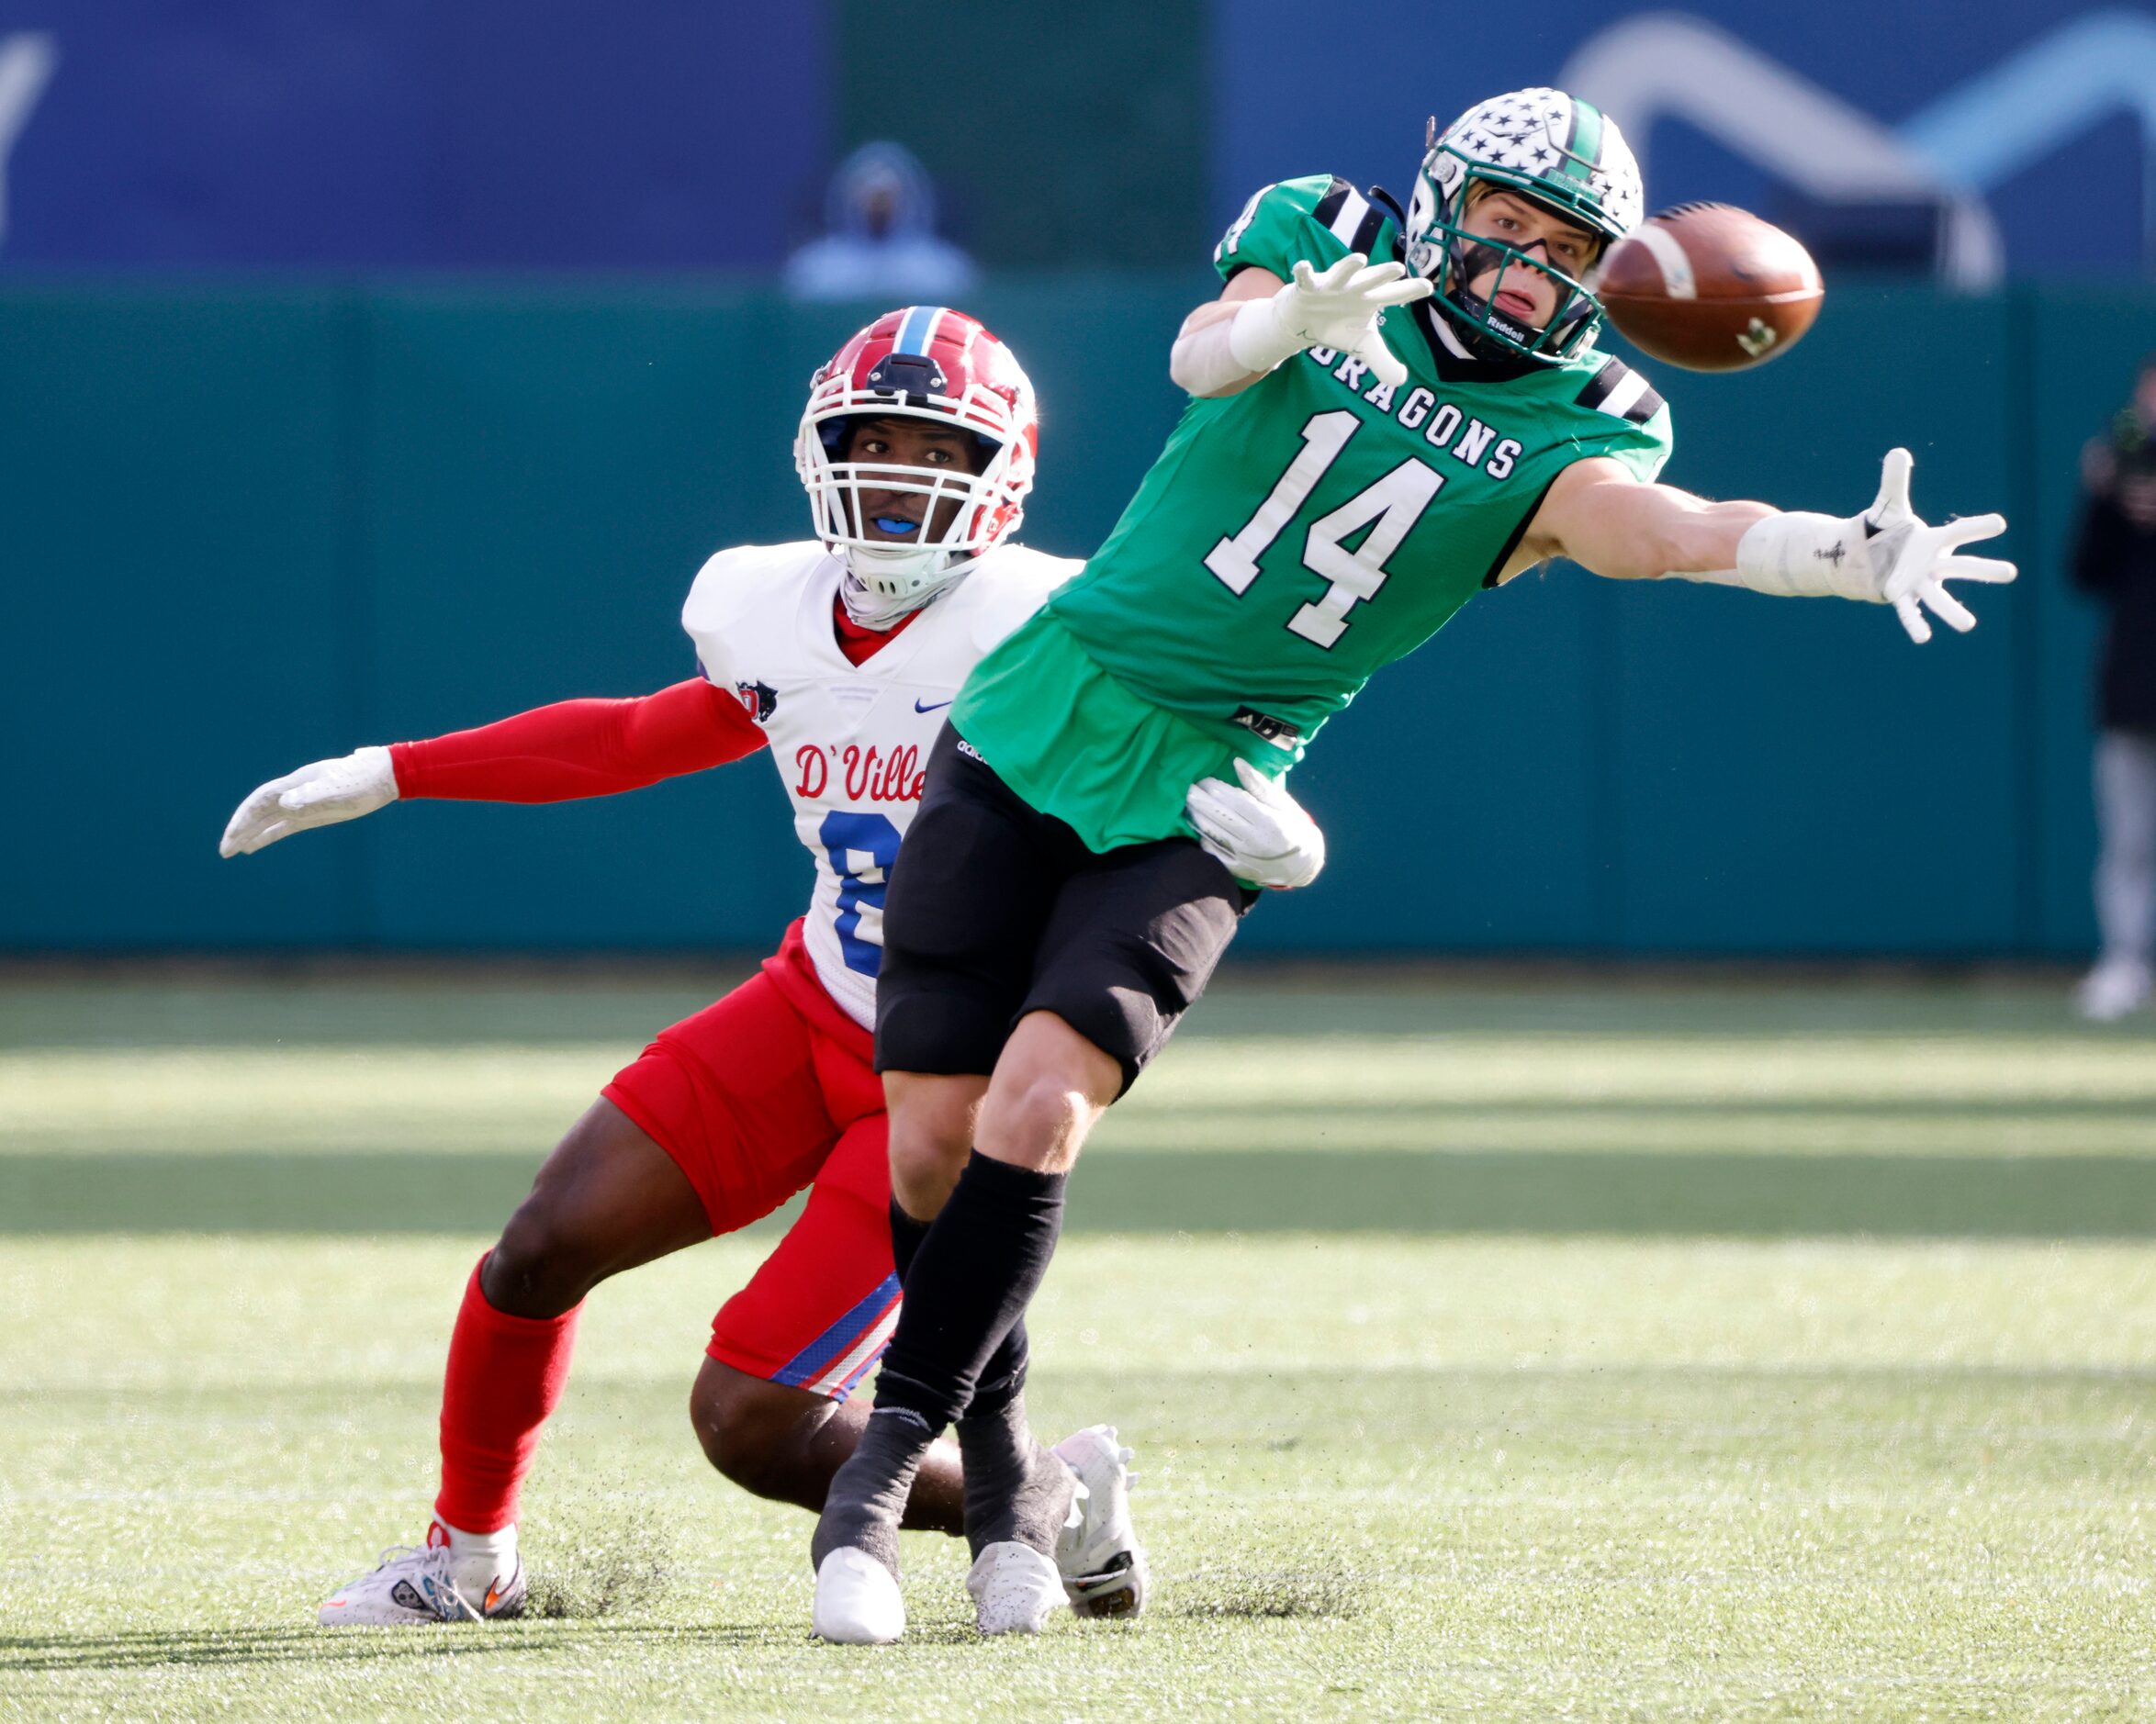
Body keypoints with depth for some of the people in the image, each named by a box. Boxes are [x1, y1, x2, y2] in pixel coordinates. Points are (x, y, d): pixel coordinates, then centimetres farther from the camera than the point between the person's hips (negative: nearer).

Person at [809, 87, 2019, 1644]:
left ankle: (899, 1446, -9)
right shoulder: (1324, 244, 1)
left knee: (1040, 1105, -21)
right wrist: (1296, 315, -43)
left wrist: (1849, 555, -41)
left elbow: (1656, 525, -21)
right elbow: (1204, 353, -19)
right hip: (1035, 730, 1)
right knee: (936, 1138, -2)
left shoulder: (1554, 437, -1)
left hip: (1193, 810, 0)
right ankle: (990, 1441, 21)